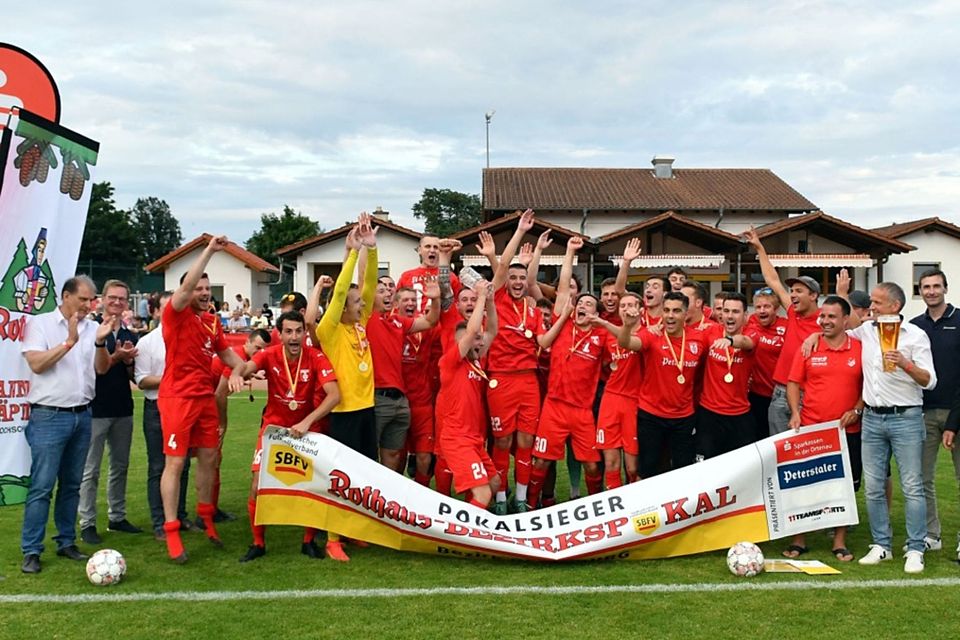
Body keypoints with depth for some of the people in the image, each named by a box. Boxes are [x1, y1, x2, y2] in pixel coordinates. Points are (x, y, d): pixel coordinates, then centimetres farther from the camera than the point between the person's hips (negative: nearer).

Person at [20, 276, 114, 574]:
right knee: (42, 486, -6)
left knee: (72, 484, 11)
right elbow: (36, 364, -13)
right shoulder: (39, 323, -3)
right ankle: (31, 551, 0)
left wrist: (100, 341, -14)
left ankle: (66, 541, 21)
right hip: (49, 416, -5)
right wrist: (69, 342, -20)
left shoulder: (92, 328, 9)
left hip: (82, 415, 5)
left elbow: (102, 368, 3)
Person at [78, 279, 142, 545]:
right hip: (97, 408, -6)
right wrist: (116, 357, -21)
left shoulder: (130, 336, 11)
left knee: (121, 466, 12)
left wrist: (129, 362, -6)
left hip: (123, 409, 6)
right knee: (90, 470, 0)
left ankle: (117, 517, 22)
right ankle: (87, 523, 6)